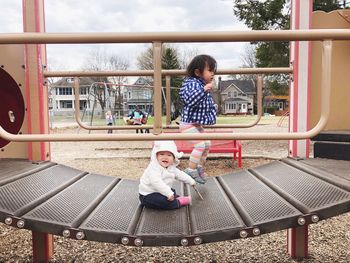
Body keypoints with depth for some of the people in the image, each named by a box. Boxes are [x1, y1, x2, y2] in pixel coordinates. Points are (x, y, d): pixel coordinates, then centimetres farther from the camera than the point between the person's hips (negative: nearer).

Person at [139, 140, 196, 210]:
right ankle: (178, 203, -9)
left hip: (161, 192, 10)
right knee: (164, 201, -28)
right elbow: (156, 182, -41)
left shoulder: (172, 168, 3)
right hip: (148, 195, -10)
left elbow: (180, 174, 18)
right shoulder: (154, 168, -29)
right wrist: (168, 193, -44)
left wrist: (191, 181, 20)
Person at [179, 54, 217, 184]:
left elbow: (209, 104, 23)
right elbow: (190, 100, -38)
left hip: (197, 124, 10)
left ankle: (199, 167, 32)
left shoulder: (205, 85, 9)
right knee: (200, 144, -17)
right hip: (188, 123, -10)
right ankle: (190, 170, -3)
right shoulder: (192, 83, -21)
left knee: (207, 144, 15)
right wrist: (204, 89, -42)